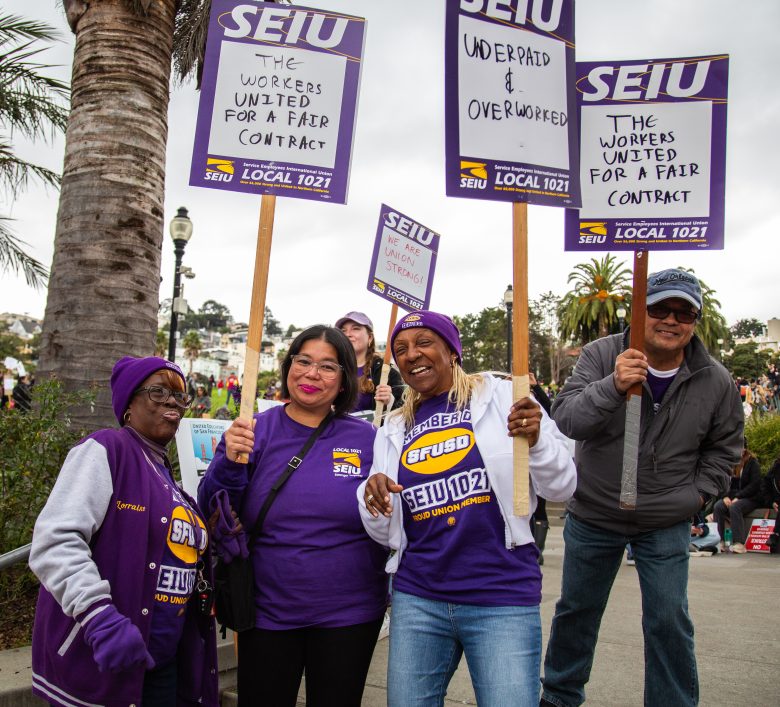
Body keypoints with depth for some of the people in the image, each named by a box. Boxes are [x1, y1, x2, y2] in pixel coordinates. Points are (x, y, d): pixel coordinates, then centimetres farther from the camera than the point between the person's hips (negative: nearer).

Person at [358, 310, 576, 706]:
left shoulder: (503, 397, -1)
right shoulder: (394, 431, 9)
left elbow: (561, 488, -1)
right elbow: (386, 534, 11)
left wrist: (536, 441, -21)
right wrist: (371, 497, -10)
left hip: (503, 599, -3)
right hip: (416, 600, 4)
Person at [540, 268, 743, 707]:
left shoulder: (716, 381, -7)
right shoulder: (602, 355, -14)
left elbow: (725, 446, 10)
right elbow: (566, 419, -26)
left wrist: (699, 492, -2)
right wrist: (612, 386, -41)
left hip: (667, 523, 0)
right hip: (593, 513, 0)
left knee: (669, 621, 4)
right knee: (576, 609, 16)